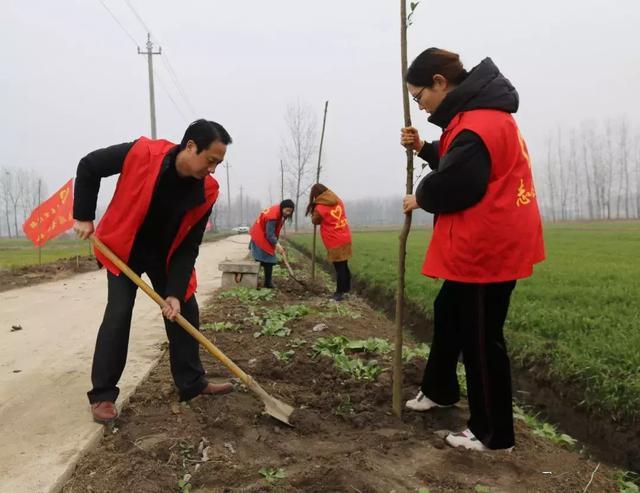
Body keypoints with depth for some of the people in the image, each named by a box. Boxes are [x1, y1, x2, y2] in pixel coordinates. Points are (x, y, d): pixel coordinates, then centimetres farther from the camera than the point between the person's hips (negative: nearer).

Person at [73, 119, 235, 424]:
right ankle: (102, 395, 2)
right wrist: (83, 217, -11)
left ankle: (192, 383, 17)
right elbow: (89, 166, -11)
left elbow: (189, 246, -15)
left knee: (185, 311, 3)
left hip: (167, 255, 4)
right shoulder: (141, 153, -28)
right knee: (118, 314, -11)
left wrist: (175, 291, -22)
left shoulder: (207, 190, -19)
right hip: (123, 248, -3)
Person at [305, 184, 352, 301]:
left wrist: (313, 211, 17)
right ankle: (346, 288, 27)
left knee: (339, 267, -1)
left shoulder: (320, 208, -15)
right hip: (345, 238, 7)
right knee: (344, 265, 17)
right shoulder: (337, 200, 5)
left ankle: (340, 293, 6)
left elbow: (315, 221, 2)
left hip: (335, 242, -7)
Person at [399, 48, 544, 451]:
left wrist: (420, 199, -5)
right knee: (448, 314, 24)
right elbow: (457, 166, 19)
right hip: (478, 246, 11)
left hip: (486, 249, -11)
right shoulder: (479, 114, 14)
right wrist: (423, 148, 4)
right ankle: (440, 390, 43)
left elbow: (452, 187, -26)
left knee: (480, 339, 1)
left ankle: (494, 433, 18)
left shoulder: (477, 125, -21)